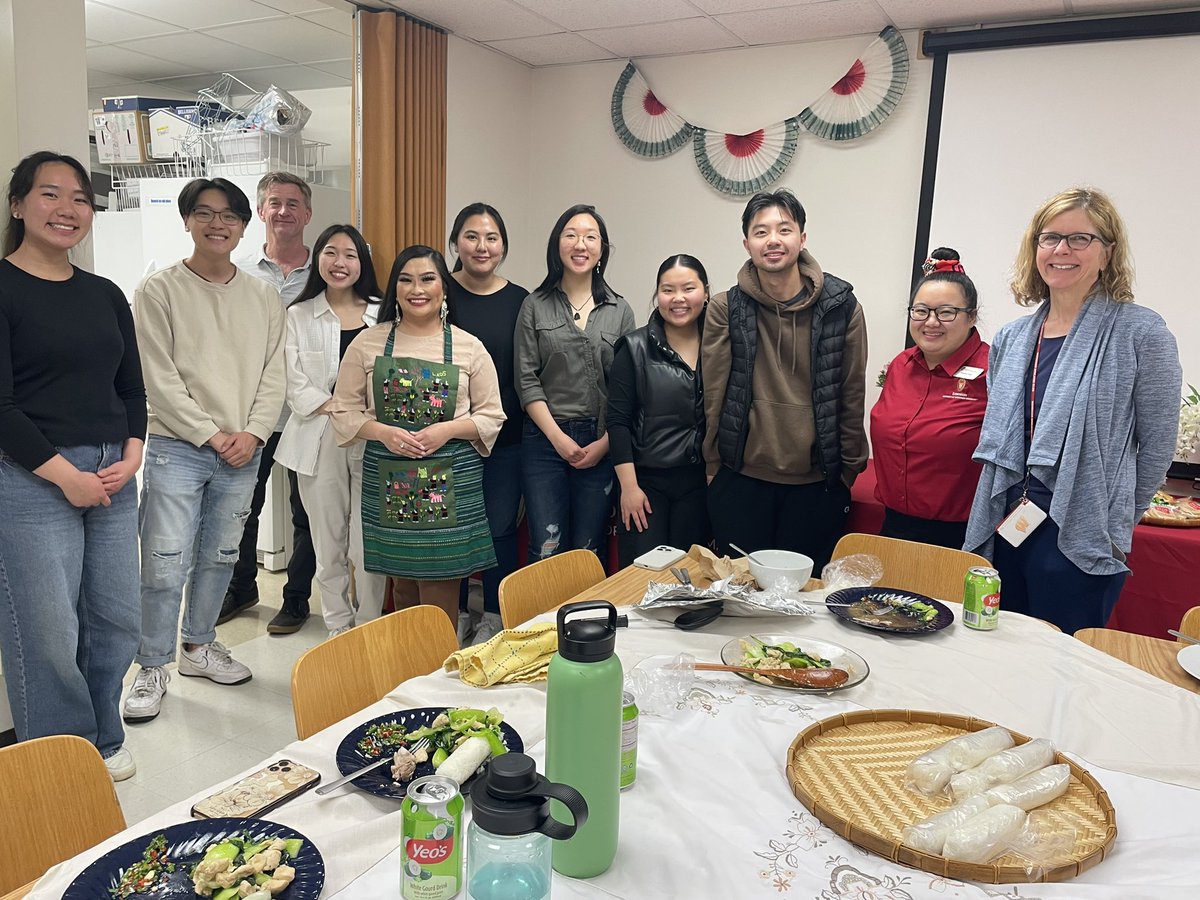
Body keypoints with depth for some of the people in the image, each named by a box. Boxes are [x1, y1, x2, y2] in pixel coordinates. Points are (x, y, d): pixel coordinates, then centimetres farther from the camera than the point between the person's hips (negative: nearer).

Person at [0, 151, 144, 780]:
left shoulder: (105, 295, 14)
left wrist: (130, 455, 0)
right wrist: (65, 474, -12)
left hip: (113, 479, 6)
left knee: (117, 620, 10)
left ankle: (104, 740, 31)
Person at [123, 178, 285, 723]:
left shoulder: (263, 296, 9)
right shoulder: (159, 290, -3)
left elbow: (273, 374, 6)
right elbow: (160, 379, -8)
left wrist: (253, 433, -7)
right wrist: (211, 435, -12)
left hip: (242, 452, 4)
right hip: (177, 448, -4)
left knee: (220, 557, 14)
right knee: (165, 564, -4)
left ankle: (198, 645, 32)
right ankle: (154, 667, 12)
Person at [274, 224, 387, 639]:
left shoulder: (382, 314, 8)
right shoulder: (298, 316, 8)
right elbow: (296, 386, 0)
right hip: (320, 441, 1)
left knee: (368, 543, -2)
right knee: (328, 545, 7)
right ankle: (338, 630, 21)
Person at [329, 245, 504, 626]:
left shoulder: (469, 347, 3)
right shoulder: (368, 343, 5)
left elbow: (491, 416, 3)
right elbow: (344, 410, 6)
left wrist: (448, 429, -14)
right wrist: (383, 432, -12)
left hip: (449, 480, -1)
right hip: (387, 478, 2)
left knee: (440, 586, 1)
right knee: (402, 583, 12)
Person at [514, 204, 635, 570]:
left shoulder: (619, 311, 7)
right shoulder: (535, 306, 5)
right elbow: (526, 379, -1)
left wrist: (605, 443, -7)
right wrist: (558, 437, -9)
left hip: (601, 444, 1)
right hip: (546, 440, -1)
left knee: (590, 551, 5)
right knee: (546, 550, -3)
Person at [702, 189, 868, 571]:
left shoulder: (841, 308, 0)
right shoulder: (726, 309, -1)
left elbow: (852, 397, 4)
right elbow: (714, 396, 1)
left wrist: (849, 471, 5)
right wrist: (715, 469, 1)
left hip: (816, 485, 0)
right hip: (740, 481, 0)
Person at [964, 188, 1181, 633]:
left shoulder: (1140, 333, -6)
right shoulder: (1011, 338, 9)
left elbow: (1156, 446, -3)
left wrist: (1112, 524, 3)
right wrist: (1010, 510, 11)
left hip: (1079, 546, -5)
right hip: (1005, 534, 5)